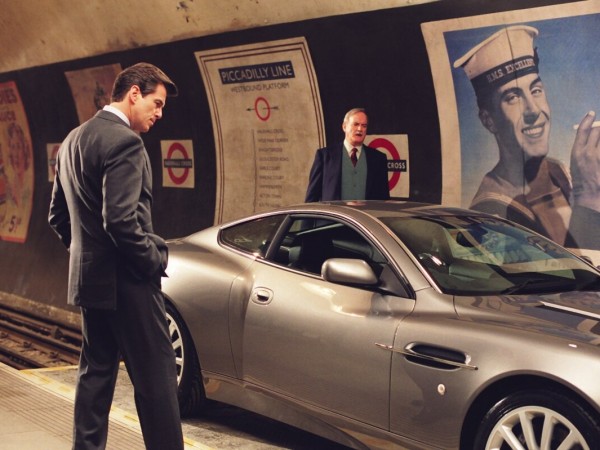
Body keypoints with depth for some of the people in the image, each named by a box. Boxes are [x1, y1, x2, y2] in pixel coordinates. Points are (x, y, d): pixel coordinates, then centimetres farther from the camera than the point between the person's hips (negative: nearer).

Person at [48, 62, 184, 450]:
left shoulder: (74, 140, 13)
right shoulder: (124, 142, -17)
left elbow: (58, 215, 17)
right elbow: (121, 222, -24)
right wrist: (155, 259, -12)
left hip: (87, 277, 9)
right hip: (126, 280, -9)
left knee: (96, 372, 15)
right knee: (156, 375, -3)